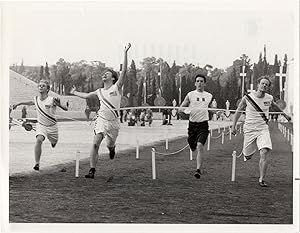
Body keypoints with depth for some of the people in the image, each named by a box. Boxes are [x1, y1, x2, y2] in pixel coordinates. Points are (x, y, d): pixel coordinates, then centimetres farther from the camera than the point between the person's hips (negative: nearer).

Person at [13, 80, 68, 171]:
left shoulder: (52, 100, -20)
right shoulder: (36, 99, -7)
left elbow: (66, 109, -20)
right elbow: (30, 103, 18)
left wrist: (59, 105, -40)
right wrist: (18, 104, 22)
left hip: (52, 126, -1)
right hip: (41, 125, 1)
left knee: (54, 142, 21)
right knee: (39, 140, -26)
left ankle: (53, 141, 62)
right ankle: (37, 163, -25)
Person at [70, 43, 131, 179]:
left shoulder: (117, 87, 1)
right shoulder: (99, 92, 12)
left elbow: (124, 71, -11)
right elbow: (86, 95, 33)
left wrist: (125, 53, -17)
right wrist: (74, 93, 42)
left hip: (113, 122, -2)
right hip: (101, 120, 2)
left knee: (109, 145, 5)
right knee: (95, 144, -14)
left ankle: (112, 148, 45)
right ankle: (92, 170, -13)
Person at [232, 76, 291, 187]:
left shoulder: (269, 98, 0)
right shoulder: (247, 98, -8)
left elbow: (275, 106, 24)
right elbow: (238, 111, 5)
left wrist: (285, 115, 37)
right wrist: (234, 126, -1)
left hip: (263, 129, 1)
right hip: (249, 129, -1)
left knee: (265, 153, -20)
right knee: (248, 156, 7)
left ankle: (261, 179, -11)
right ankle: (244, 153, 47)